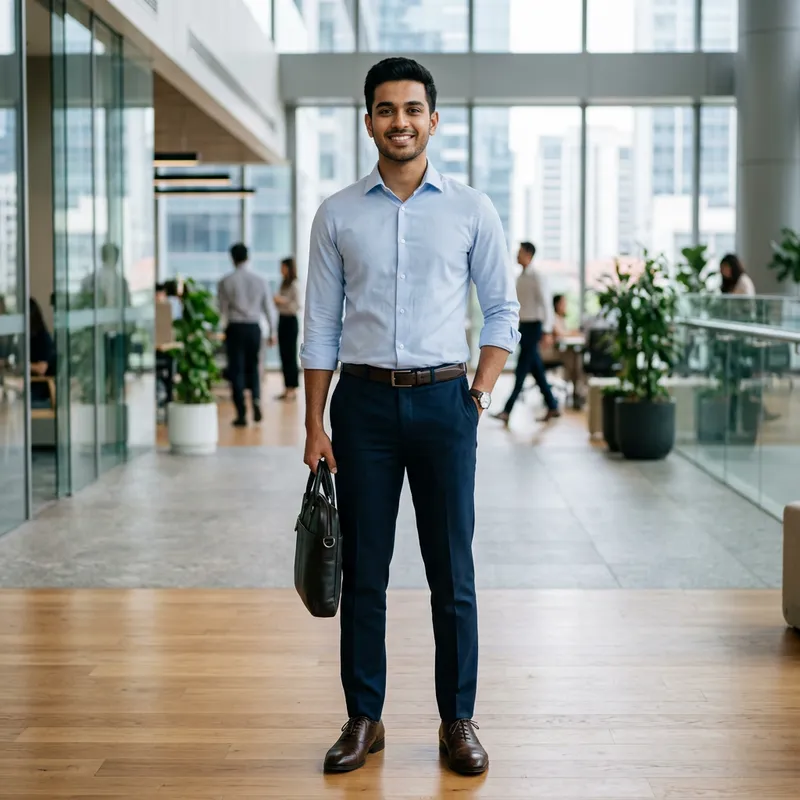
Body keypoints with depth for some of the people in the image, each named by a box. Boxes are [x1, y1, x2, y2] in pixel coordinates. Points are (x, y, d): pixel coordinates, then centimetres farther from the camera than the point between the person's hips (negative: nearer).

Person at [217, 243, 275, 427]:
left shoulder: (226, 282, -6)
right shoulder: (259, 280, 0)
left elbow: (222, 309, -2)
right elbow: (267, 308, 4)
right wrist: (271, 332, 13)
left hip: (235, 328, -2)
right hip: (254, 327, 2)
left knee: (236, 370, 4)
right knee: (253, 367, 17)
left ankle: (241, 414, 3)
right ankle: (256, 399, -6)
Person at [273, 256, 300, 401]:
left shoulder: (294, 285, -12)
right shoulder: (283, 284, 12)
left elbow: (297, 305, -16)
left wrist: (282, 301, -20)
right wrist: (275, 301, 0)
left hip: (290, 321, -8)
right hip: (282, 319, 8)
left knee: (290, 355, -4)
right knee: (284, 355, 9)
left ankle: (293, 389, 1)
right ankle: (287, 388, 14)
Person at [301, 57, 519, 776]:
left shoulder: (470, 210, 3)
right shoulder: (338, 215, 5)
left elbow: (503, 309, 8)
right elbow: (320, 327, 5)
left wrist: (480, 393, -2)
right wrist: (314, 426, 1)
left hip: (443, 399, -1)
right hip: (363, 400, 1)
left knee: (452, 571, 4)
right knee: (363, 570, 5)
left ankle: (458, 720, 15)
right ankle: (364, 719, 16)